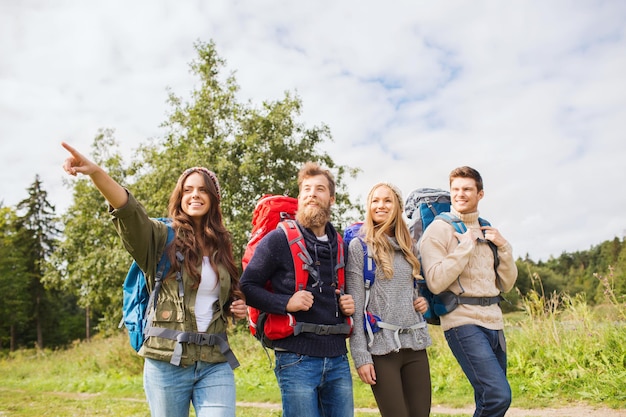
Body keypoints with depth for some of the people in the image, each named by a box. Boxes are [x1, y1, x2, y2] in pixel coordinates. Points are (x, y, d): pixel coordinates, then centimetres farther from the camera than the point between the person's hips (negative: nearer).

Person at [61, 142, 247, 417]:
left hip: (216, 364, 3)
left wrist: (237, 307, 2)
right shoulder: (161, 238, -2)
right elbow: (128, 210, -23)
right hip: (167, 362, -2)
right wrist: (95, 172, -40)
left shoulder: (221, 246, 10)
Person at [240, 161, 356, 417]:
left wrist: (349, 305, 4)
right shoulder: (279, 239, -5)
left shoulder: (340, 245, 12)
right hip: (297, 361, -5)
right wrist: (286, 303, -19)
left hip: (338, 360, 6)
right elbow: (247, 286, -5)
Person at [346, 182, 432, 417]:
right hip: (381, 347, -5)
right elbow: (355, 307, -7)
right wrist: (360, 357, -11)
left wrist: (422, 302, 3)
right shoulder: (359, 246, -3)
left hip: (415, 344, 5)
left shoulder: (409, 246, 13)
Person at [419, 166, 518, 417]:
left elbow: (507, 285, 14)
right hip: (464, 322, -7)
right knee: (499, 396, -17)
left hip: (494, 323, 7)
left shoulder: (486, 231, 15)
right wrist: (466, 244, -14)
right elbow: (436, 283, -17)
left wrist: (503, 247, 0)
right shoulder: (439, 229, -4)